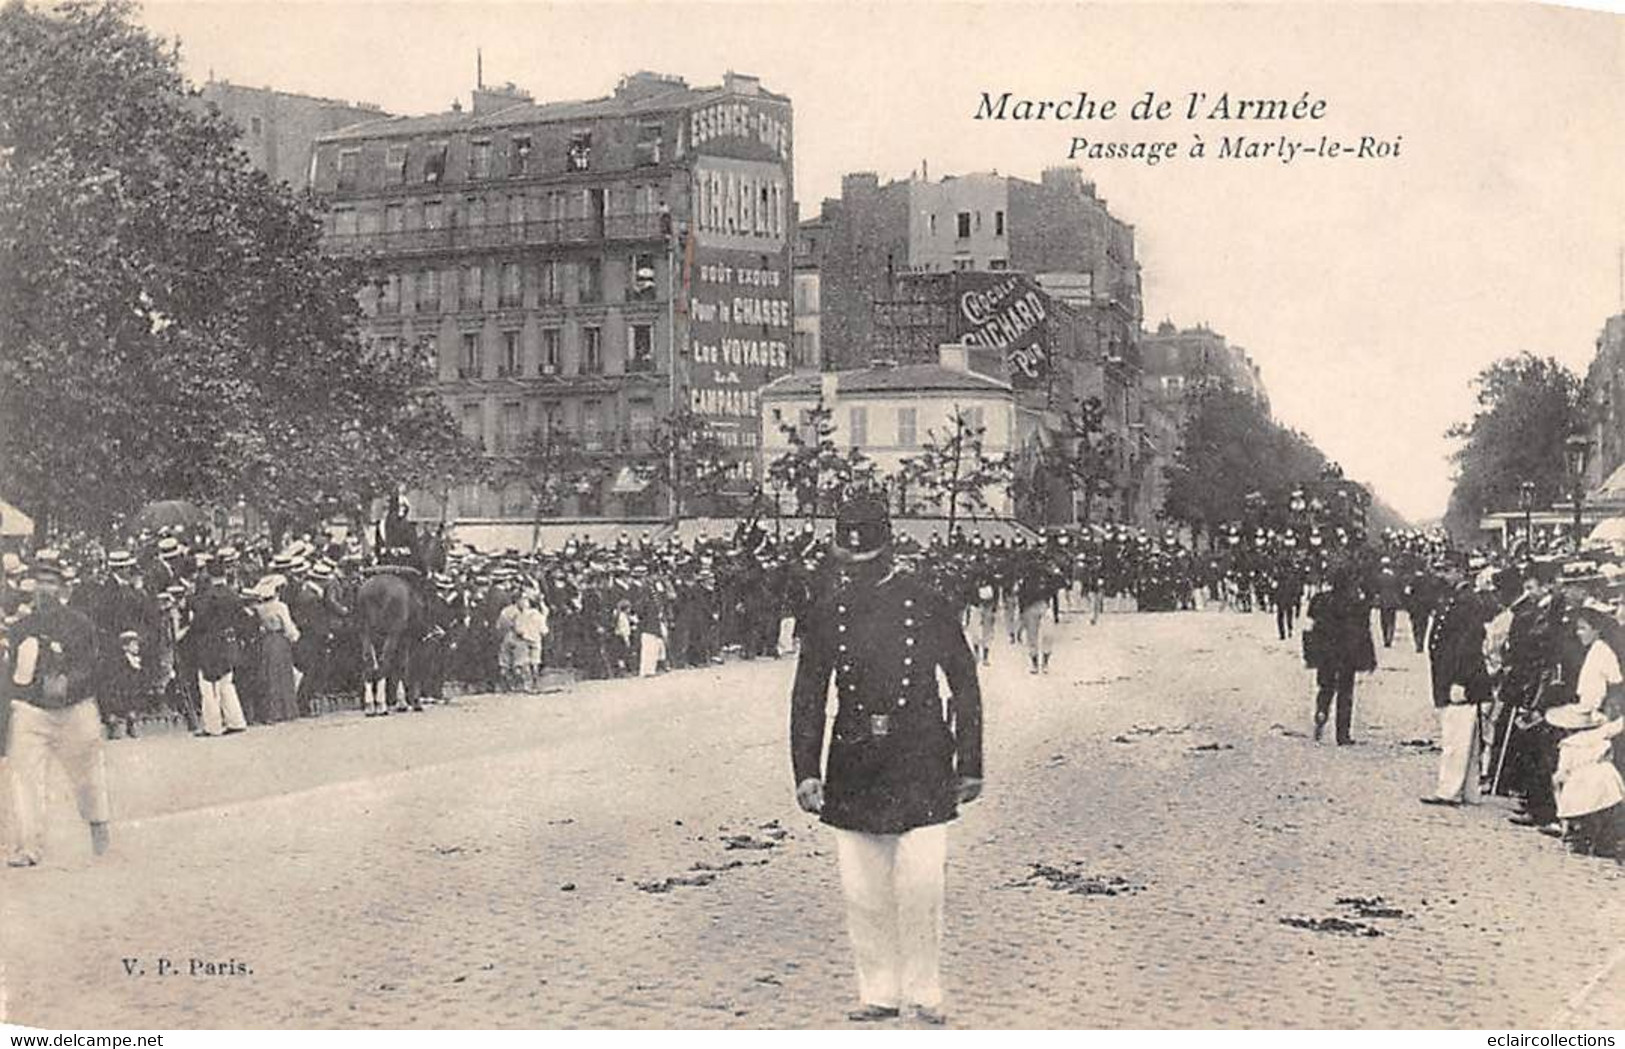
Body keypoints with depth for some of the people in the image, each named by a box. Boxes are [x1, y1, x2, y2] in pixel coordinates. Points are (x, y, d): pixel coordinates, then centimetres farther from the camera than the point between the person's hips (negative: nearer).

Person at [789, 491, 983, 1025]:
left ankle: (924, 992, 11)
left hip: (920, 764, -2)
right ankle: (878, 992, 21)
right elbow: (808, 697, 7)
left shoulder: (927, 606, -2)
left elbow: (965, 686, 5)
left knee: (920, 883, -7)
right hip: (853, 766, 3)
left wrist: (969, 765, 3)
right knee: (862, 888, 6)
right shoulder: (828, 612, 4)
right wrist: (806, 772, -2)